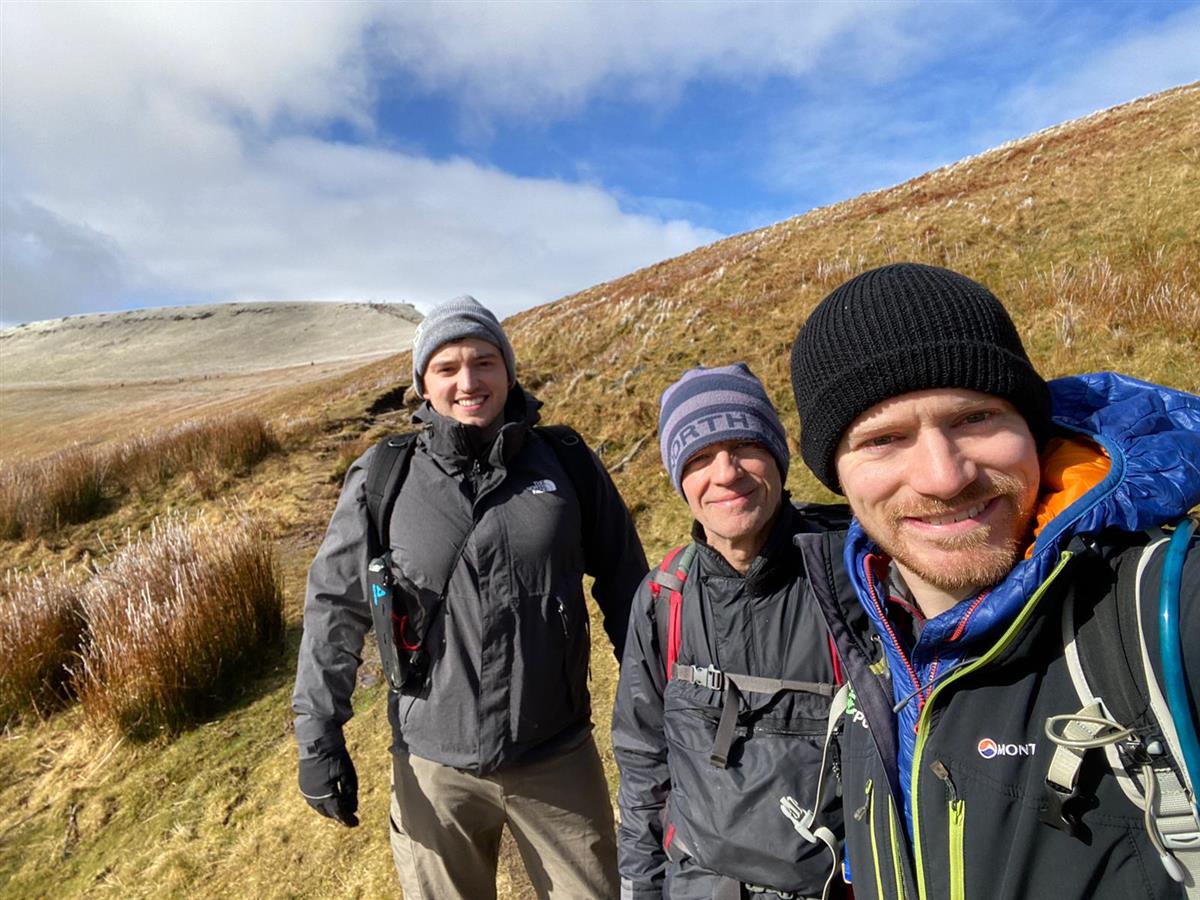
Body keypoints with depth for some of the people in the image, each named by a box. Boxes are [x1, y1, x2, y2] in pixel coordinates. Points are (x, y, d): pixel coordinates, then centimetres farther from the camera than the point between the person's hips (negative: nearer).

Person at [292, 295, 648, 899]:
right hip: (434, 766, 0)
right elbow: (334, 610, 0)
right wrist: (318, 737, 1)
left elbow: (625, 587, 2)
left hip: (559, 758, 1)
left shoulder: (568, 464, -6)